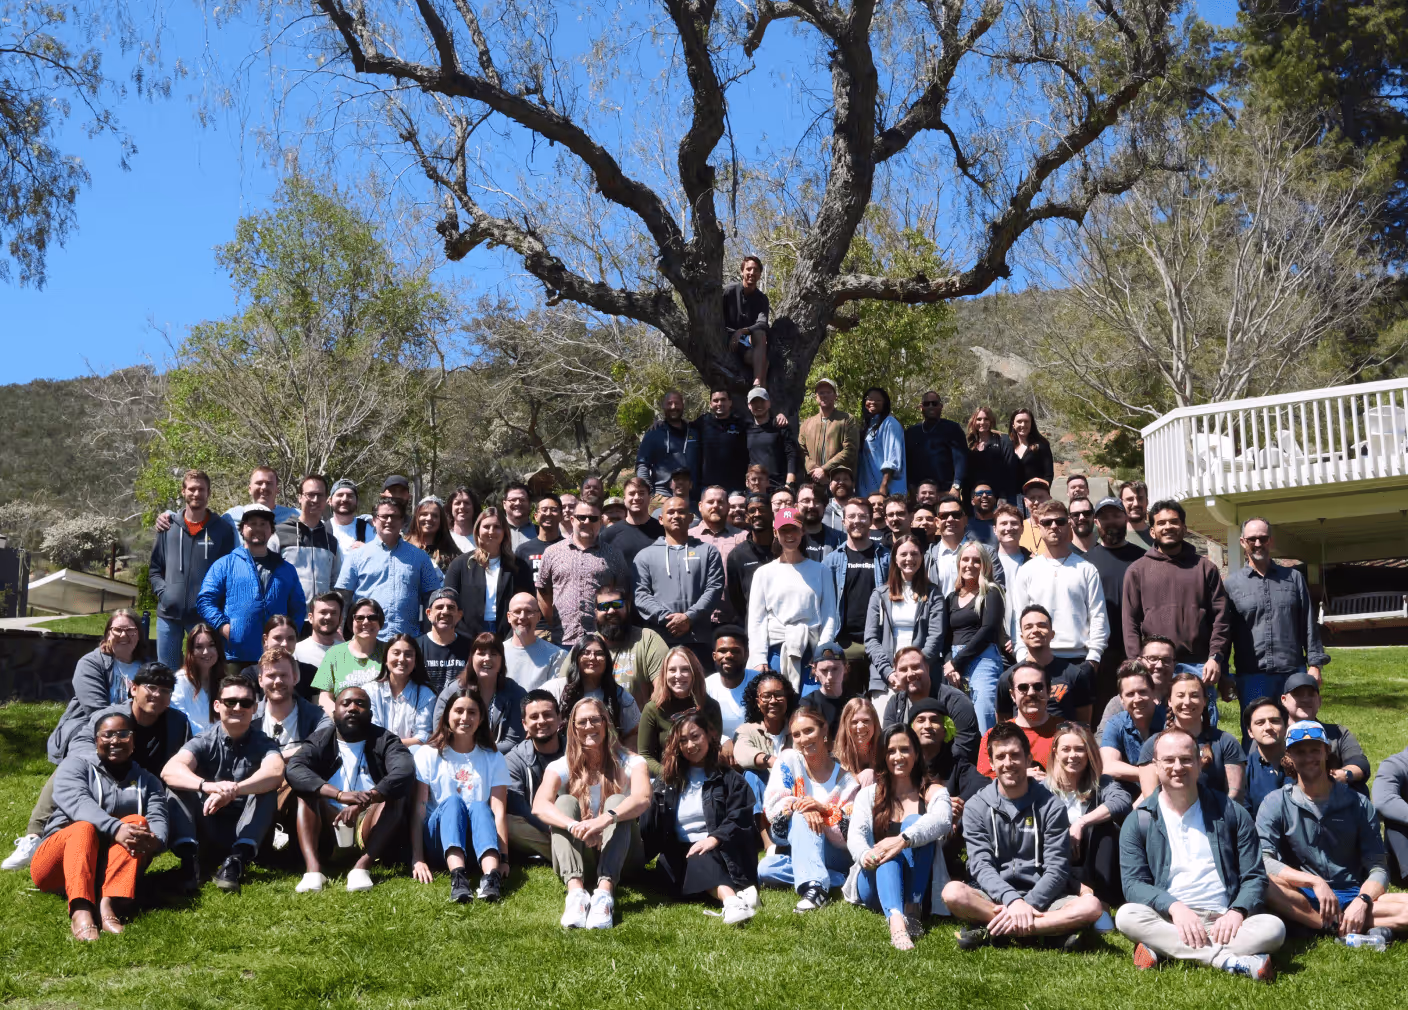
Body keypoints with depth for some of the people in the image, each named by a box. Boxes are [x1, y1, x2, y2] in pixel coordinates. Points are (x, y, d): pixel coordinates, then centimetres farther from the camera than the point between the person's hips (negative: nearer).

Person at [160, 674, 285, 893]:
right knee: (178, 786, -19)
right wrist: (206, 785, -46)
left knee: (267, 789, -25)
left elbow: (276, 772, -29)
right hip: (206, 837, 1)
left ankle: (237, 859, -36)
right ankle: (188, 856, -34)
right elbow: (169, 771, -25)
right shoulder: (205, 742, -4)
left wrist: (233, 790, -46)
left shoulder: (262, 742, -4)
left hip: (246, 832, -1)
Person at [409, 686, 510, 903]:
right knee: (452, 801, -28)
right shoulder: (428, 755, 4)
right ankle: (457, 875, -52)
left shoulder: (493, 759, 7)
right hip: (440, 842, -1)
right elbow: (418, 808, -5)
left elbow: (499, 810, -5)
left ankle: (491, 876, -53)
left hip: (479, 843, 1)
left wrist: (504, 858, -18)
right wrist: (417, 859, -16)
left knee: (480, 806, -28)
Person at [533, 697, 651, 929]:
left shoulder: (630, 762, -2)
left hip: (619, 855, -1)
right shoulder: (562, 767, 0)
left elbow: (643, 799, -25)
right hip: (576, 858, 1)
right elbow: (539, 806, -21)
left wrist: (605, 819, -45)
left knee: (616, 802, -25)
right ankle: (576, 890, -46)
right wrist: (575, 827, -43)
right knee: (565, 802, -23)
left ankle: (605, 890, -48)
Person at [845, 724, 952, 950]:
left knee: (914, 822, -24)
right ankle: (896, 920, -61)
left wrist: (903, 839, -38)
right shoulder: (869, 794, 13)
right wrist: (865, 855, -31)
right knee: (887, 853, -33)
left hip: (918, 887, 0)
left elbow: (943, 820, -18)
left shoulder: (933, 793, 6)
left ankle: (913, 911, -37)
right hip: (873, 884, 1)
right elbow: (854, 834, -5)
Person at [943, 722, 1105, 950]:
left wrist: (1027, 904, -21)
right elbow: (981, 866, -7)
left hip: (1041, 900, 1)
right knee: (953, 892, -32)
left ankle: (991, 931, -29)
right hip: (994, 899, -1)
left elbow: (1057, 869, -4)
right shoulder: (976, 808, 4)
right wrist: (1013, 900, -25)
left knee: (1091, 906, -29)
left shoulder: (1051, 807, 3)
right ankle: (1054, 930, -28)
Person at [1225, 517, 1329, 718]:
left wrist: (1315, 663, 3)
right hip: (1251, 677, -1)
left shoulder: (1293, 578, 12)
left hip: (1294, 673, 1)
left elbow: (1309, 625, 11)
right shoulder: (1231, 584, 7)